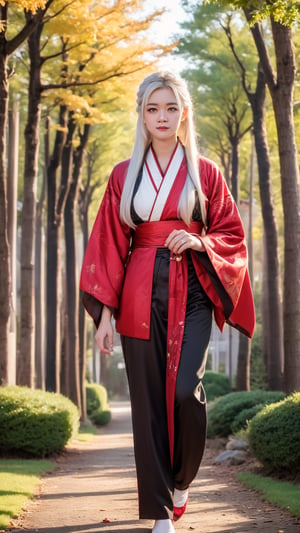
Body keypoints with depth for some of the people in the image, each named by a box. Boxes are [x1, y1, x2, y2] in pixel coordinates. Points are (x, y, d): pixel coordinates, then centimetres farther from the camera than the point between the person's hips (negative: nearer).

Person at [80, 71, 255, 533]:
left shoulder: (205, 173, 8)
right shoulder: (124, 176, 11)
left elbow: (232, 235, 11)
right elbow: (109, 245, 8)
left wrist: (201, 243, -11)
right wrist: (105, 310, 0)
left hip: (191, 292, -1)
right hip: (141, 295, 1)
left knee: (186, 388, -18)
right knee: (148, 400, -1)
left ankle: (181, 479, 10)